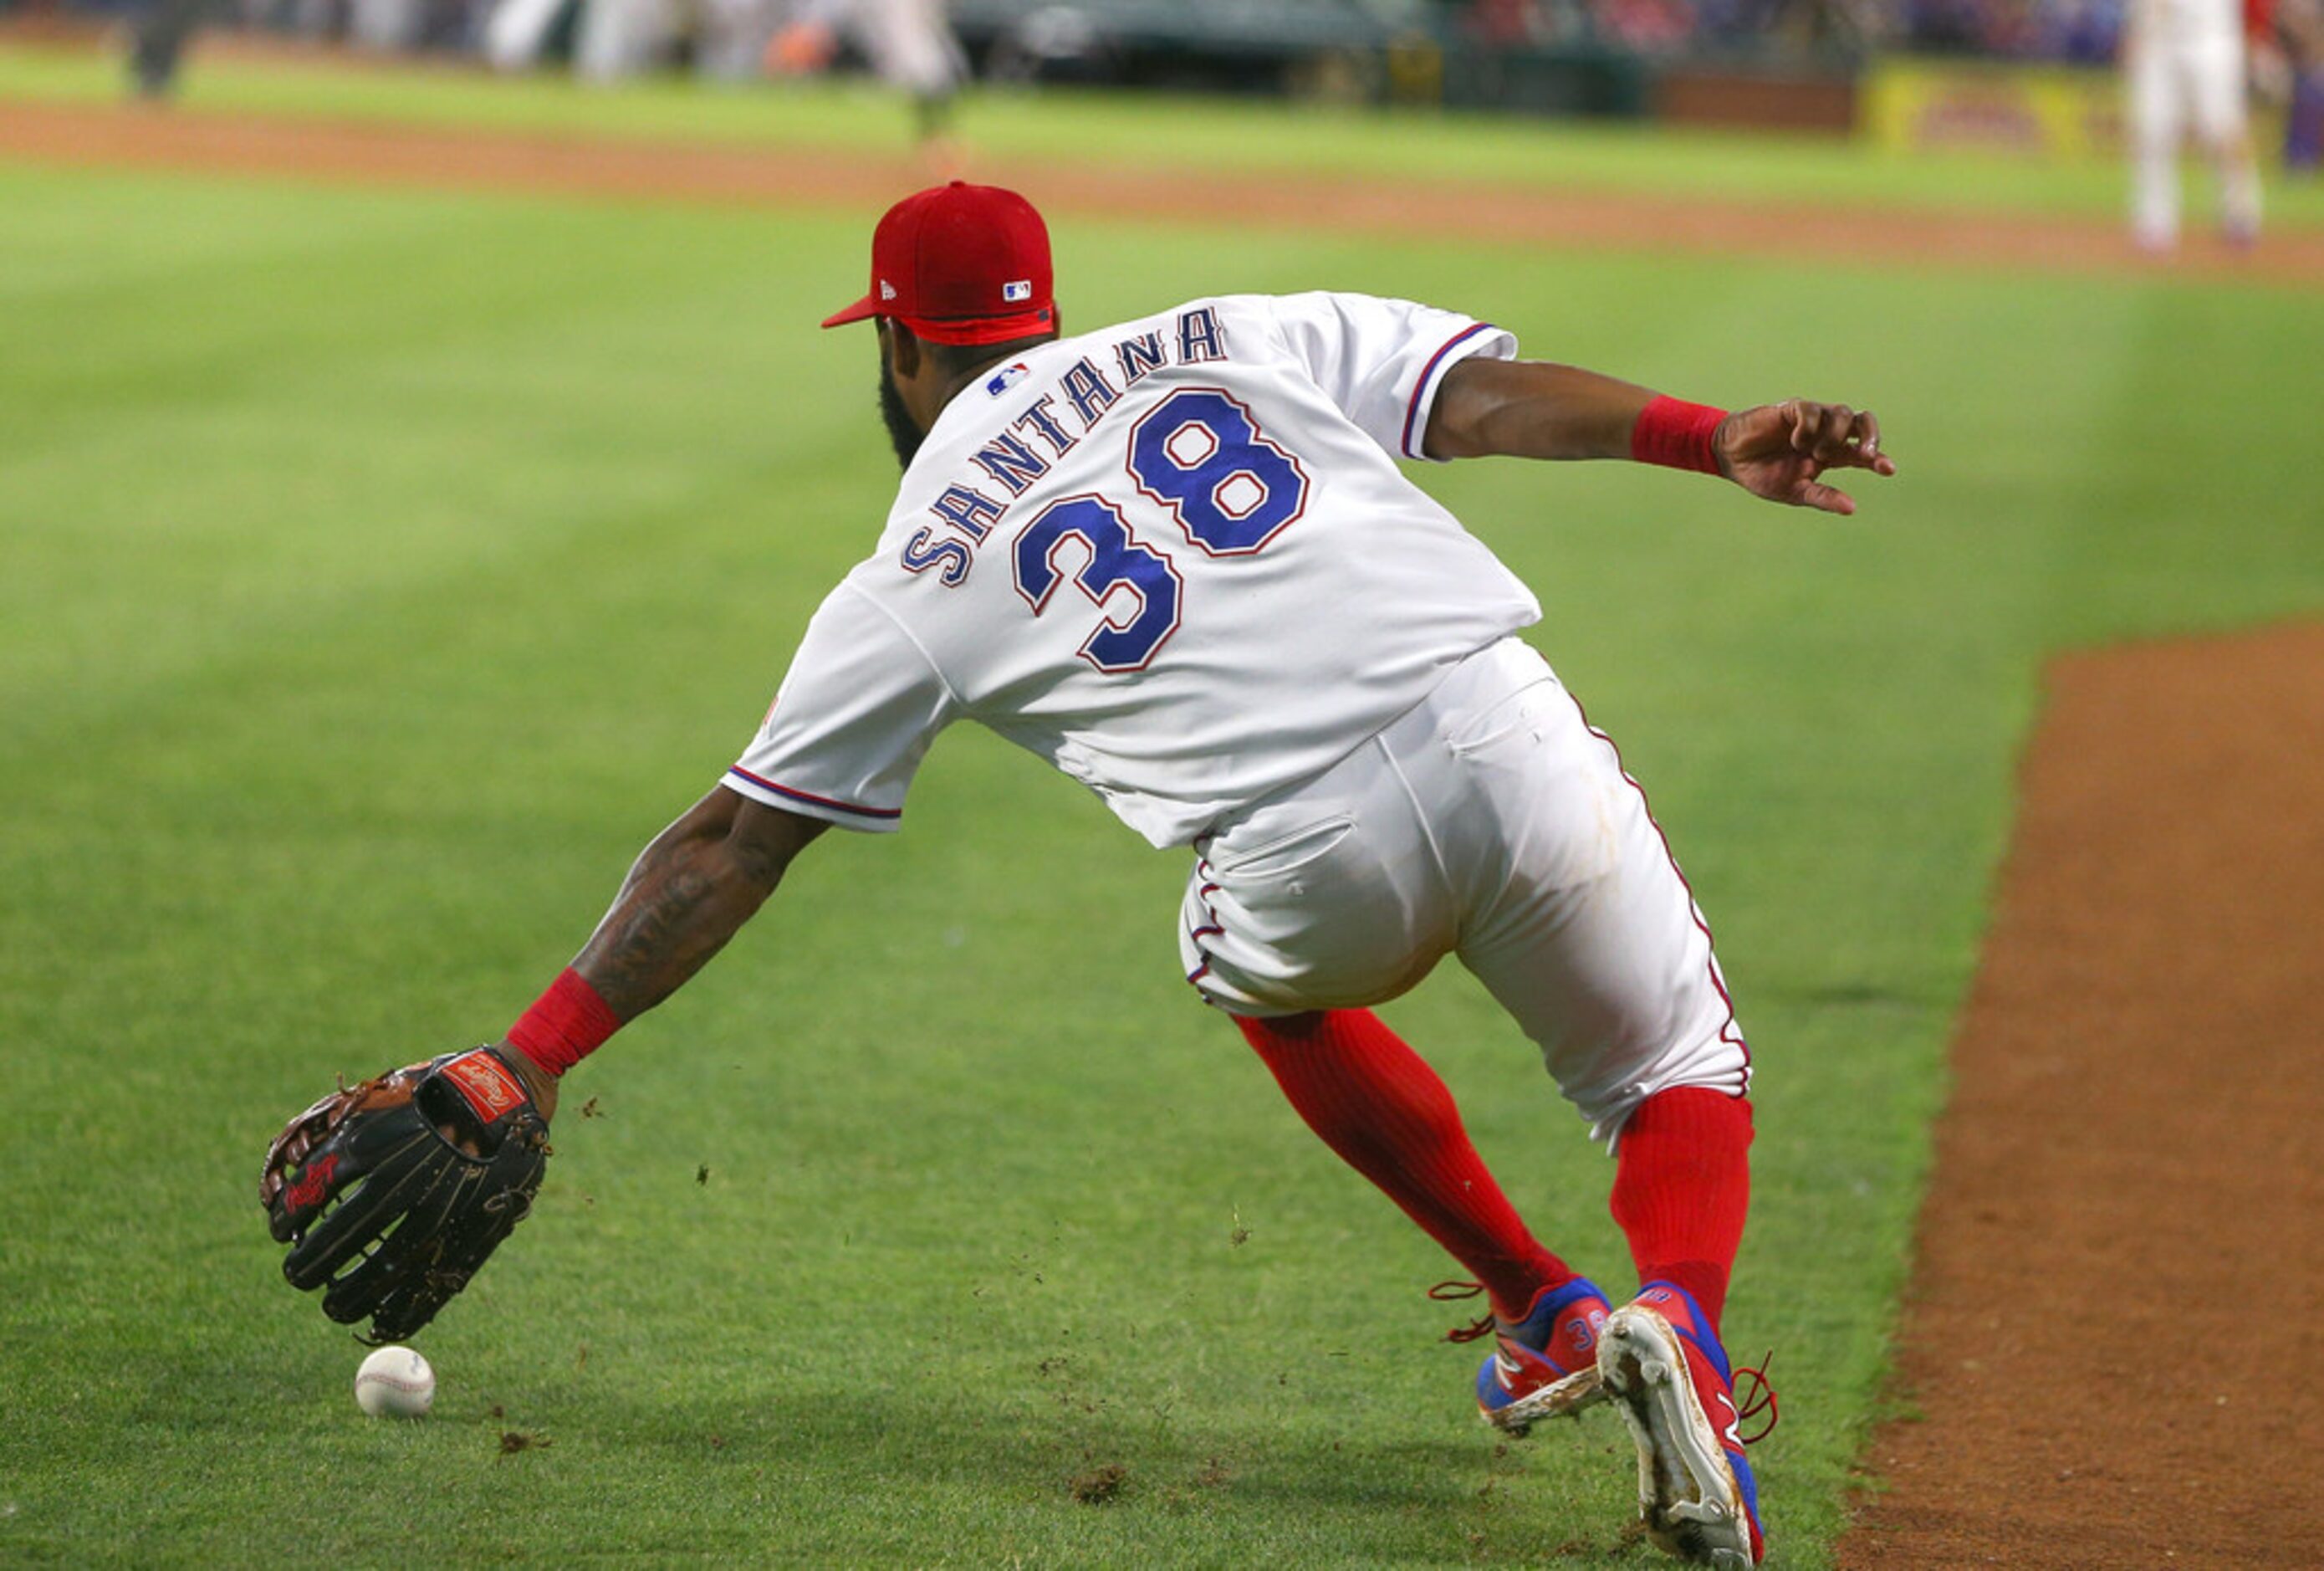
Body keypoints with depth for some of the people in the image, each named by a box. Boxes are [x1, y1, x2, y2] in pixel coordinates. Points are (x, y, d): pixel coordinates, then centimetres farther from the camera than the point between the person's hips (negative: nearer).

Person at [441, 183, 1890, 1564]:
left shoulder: (913, 584, 18)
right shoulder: (1235, 340, 23)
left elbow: (731, 846, 17)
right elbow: (1485, 396, 7)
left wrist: (536, 1055, 20)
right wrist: (1714, 439, 1)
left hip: (1323, 867, -1)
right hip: (1510, 742, 1)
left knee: (1263, 971, 36)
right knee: (1680, 1078, 22)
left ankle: (1544, 1311, 29)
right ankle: (1681, 1320, -11)